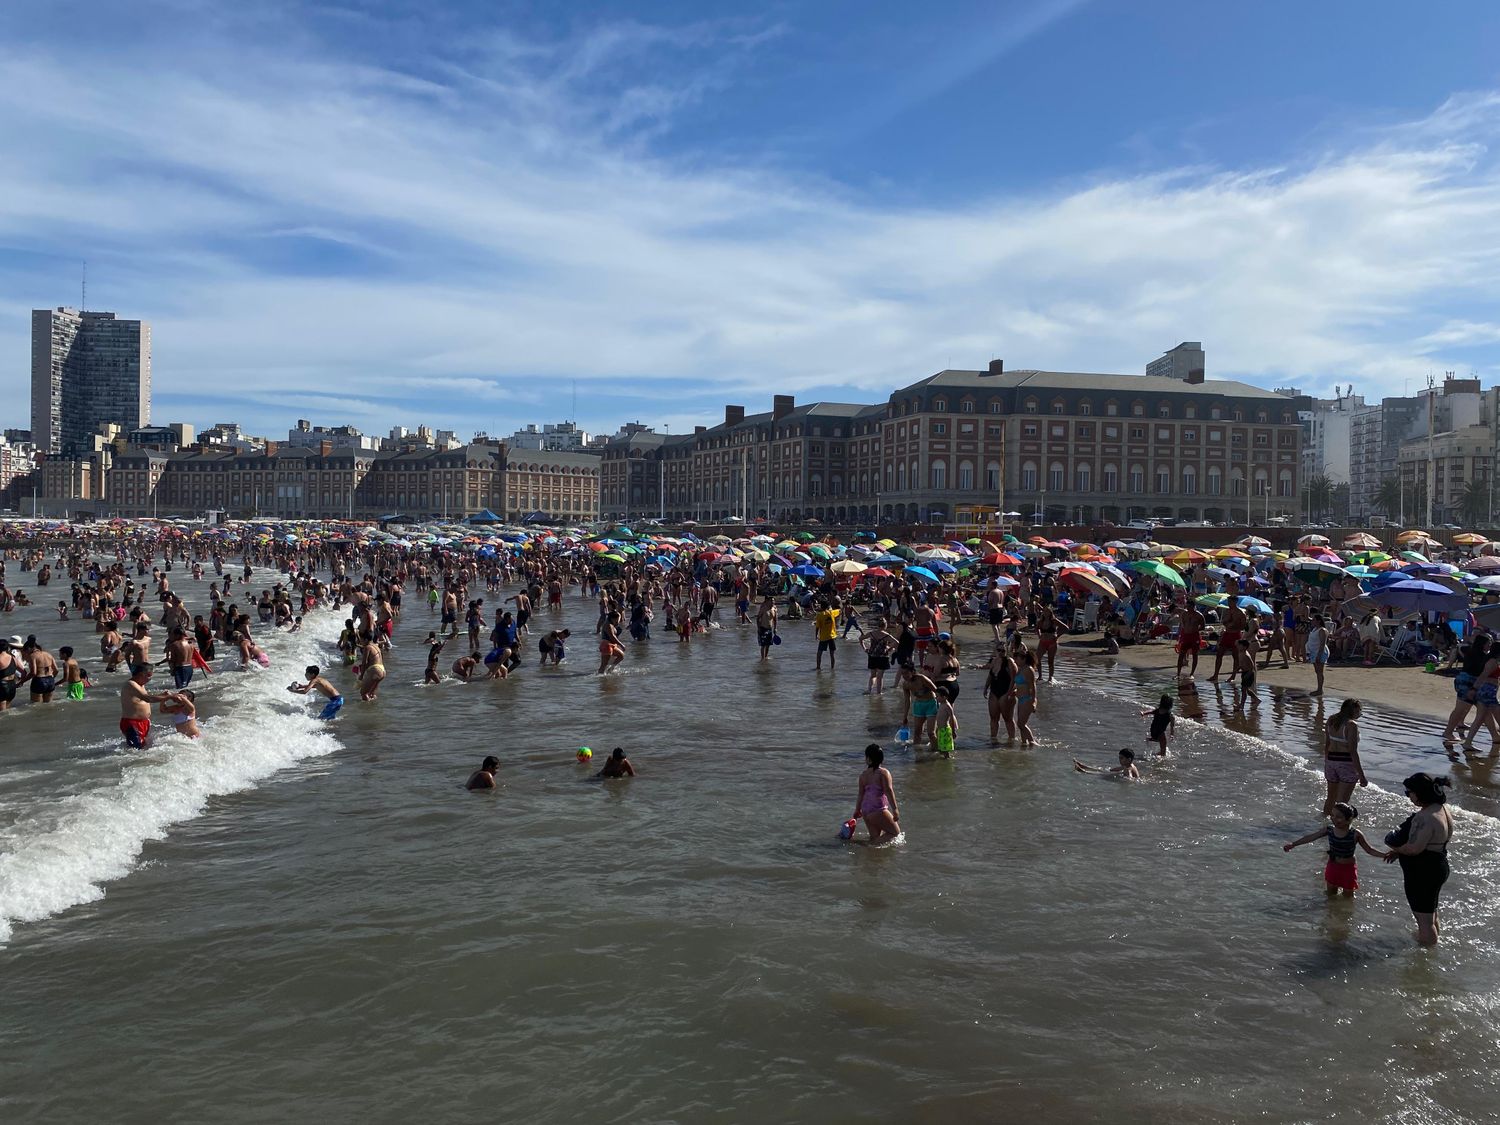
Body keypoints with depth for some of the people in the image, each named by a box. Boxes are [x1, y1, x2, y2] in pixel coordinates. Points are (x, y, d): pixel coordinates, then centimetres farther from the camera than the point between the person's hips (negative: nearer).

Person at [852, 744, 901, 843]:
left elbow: (860, 794, 9)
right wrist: (895, 809, -14)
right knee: (895, 832, 4)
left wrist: (857, 810, 22)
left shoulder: (863, 775, 5)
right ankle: (872, 844, -9)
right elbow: (888, 791, -15)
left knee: (875, 837, 19)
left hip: (866, 811, 6)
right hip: (878, 811, -6)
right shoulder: (884, 773, -9)